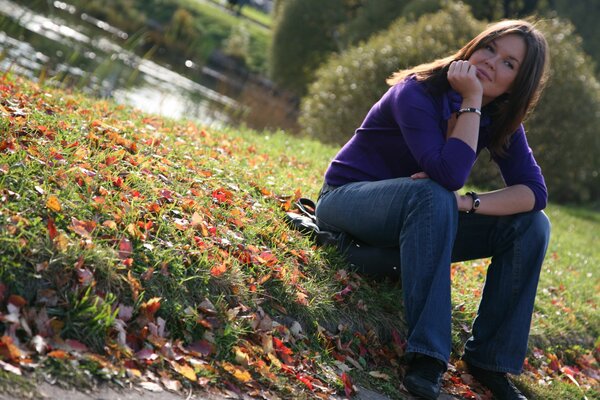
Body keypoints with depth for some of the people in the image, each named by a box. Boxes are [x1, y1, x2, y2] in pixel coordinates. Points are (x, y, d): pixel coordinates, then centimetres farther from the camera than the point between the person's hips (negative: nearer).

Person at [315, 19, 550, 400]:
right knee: (432, 196, -38)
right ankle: (427, 355, -38)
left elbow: (535, 192, -16)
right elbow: (449, 176, -35)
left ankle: (491, 359, -11)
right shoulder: (417, 93, -22)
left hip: (417, 220, 6)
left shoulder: (500, 121, -5)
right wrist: (471, 100, -31)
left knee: (532, 224, -12)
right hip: (348, 203, -6)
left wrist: (466, 203, -31)